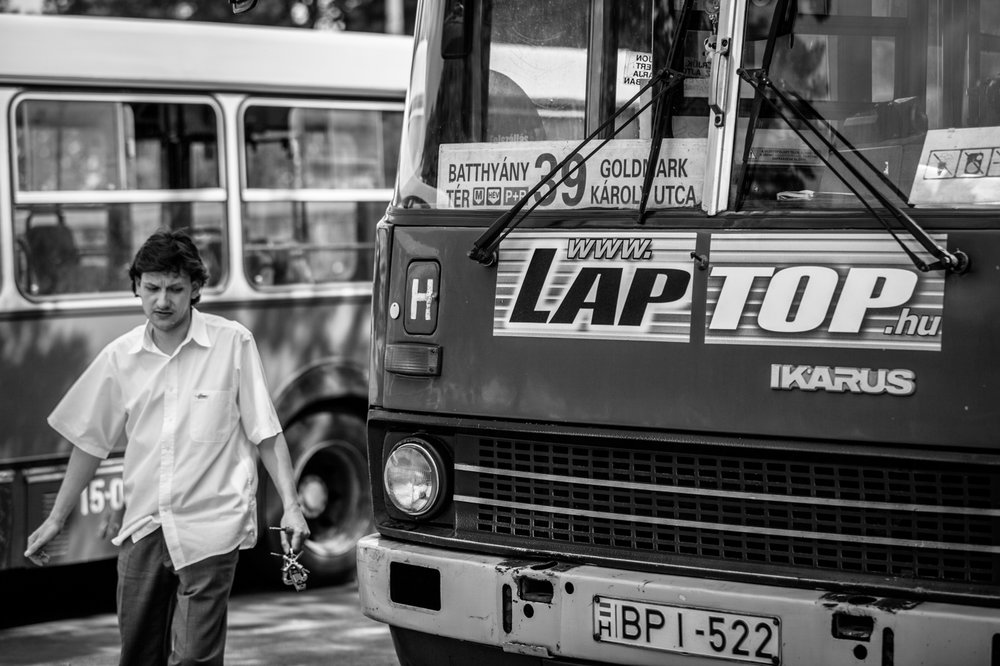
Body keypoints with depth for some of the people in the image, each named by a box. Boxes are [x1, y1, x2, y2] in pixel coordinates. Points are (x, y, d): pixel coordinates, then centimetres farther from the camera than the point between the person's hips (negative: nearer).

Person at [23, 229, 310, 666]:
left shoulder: (233, 343, -5)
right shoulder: (120, 356, 5)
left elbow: (266, 433, -2)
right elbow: (90, 442, 13)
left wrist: (291, 506, -7)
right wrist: (56, 519, 15)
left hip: (210, 527, -4)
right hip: (143, 527, 4)